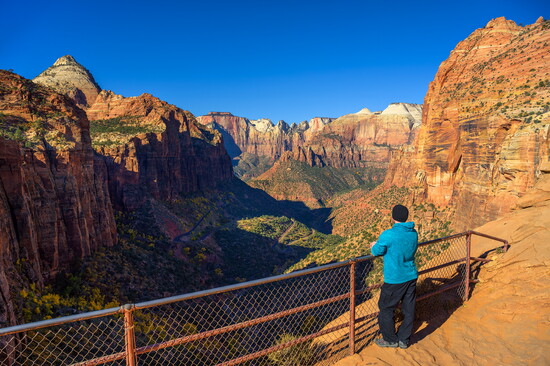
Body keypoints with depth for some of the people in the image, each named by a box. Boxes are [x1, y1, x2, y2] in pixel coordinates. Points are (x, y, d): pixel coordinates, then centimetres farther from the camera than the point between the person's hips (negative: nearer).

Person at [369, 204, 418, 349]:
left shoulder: (388, 235, -23)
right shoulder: (413, 233, -1)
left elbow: (377, 251, -11)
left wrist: (374, 246, 13)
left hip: (394, 280, -6)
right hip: (411, 277, 7)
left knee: (386, 309, 13)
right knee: (409, 310, 17)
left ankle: (391, 340, 27)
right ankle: (404, 339, 31)